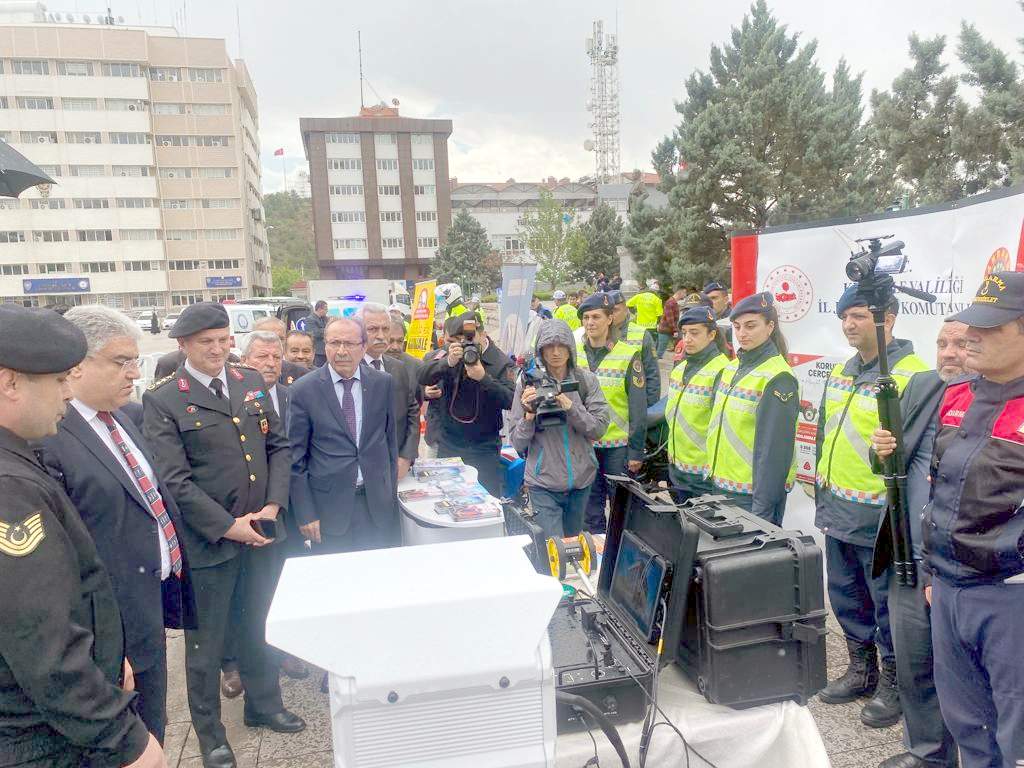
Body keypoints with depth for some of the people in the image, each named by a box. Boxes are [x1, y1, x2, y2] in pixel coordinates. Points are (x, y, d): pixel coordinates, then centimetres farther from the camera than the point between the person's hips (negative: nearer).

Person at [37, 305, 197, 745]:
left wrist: (173, 560, 12)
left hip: (158, 592, 8)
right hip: (115, 620, -8)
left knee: (152, 726, 25)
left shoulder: (120, 417, 7)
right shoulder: (47, 441, -21)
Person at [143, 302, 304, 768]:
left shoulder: (252, 383, 5)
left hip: (262, 534, 5)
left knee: (258, 627, 21)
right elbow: (174, 480, -15)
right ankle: (209, 730, 33)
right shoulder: (162, 401, -10)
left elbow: (278, 447, 6)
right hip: (209, 540, -4)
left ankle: (262, 705, 42)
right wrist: (229, 526, -17)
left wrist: (272, 506, -6)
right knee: (207, 640, 12)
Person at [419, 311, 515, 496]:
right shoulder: (449, 352, -4)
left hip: (484, 448, -3)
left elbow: (511, 401, -19)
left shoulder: (501, 362, -11)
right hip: (448, 443, 3)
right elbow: (423, 378, -13)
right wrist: (448, 362, -30)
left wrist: (484, 378, -31)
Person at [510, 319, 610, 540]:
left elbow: (599, 428, -7)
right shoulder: (528, 381, -6)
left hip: (581, 480, 3)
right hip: (544, 482, -3)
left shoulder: (586, 380, -2)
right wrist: (529, 415, -22)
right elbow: (518, 443, -4)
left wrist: (570, 406, -20)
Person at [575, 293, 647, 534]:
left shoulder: (628, 355, -7)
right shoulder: (574, 353, 3)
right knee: (590, 508, 13)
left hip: (618, 445, -3)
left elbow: (638, 408, -6)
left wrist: (636, 451, -8)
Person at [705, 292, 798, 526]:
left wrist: (763, 510, -19)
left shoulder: (778, 379, -16)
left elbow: (774, 448, -19)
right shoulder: (731, 368, 8)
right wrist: (714, 476, 14)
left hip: (753, 492, -8)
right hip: (722, 487, 8)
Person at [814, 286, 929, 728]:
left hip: (880, 516, -8)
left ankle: (893, 683, 28)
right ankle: (861, 671, 39)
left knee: (887, 604, 9)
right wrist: (822, 489, 18)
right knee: (846, 597, 20)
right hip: (837, 512, 8)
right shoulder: (841, 372, 10)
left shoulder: (911, 376, -16)